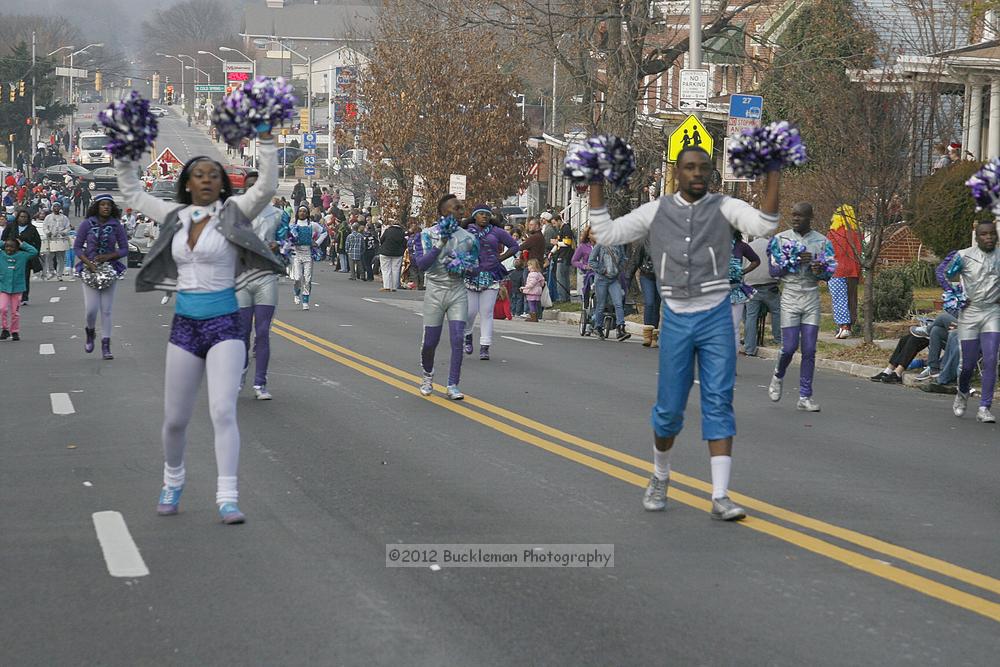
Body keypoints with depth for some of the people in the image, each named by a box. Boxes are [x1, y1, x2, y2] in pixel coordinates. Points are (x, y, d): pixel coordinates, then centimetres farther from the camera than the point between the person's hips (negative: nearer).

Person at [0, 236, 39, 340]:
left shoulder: (22, 256, -1)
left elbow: (34, 251, -2)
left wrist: (23, 244, -1)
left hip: (17, 289, 0)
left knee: (15, 312, 5)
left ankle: (15, 332, 17)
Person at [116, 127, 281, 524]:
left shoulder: (233, 213, -3)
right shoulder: (175, 217, 8)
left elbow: (267, 186, -17)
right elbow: (132, 193, 19)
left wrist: (265, 139, -25)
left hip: (224, 327, -4)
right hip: (184, 327, 4)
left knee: (223, 410, -17)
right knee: (175, 419, 10)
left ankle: (227, 498, -17)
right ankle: (173, 481, 36)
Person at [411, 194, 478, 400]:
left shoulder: (468, 238, 6)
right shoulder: (428, 234, -3)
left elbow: (476, 267, 12)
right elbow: (422, 264, -15)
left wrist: (464, 268, -10)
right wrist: (441, 243, -20)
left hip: (458, 293, 2)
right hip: (434, 292, -2)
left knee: (457, 340, -8)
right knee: (430, 341, 3)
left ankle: (453, 386, -2)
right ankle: (427, 376, 30)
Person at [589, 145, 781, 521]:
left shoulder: (724, 208, 2)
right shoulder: (655, 212, 7)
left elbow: (763, 225, -15)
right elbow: (606, 234, 4)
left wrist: (773, 176, -19)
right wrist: (596, 184, 2)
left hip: (716, 318, -1)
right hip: (676, 320, 1)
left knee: (719, 404, -7)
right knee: (669, 408, 6)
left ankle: (720, 498, -9)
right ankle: (660, 479, 33)